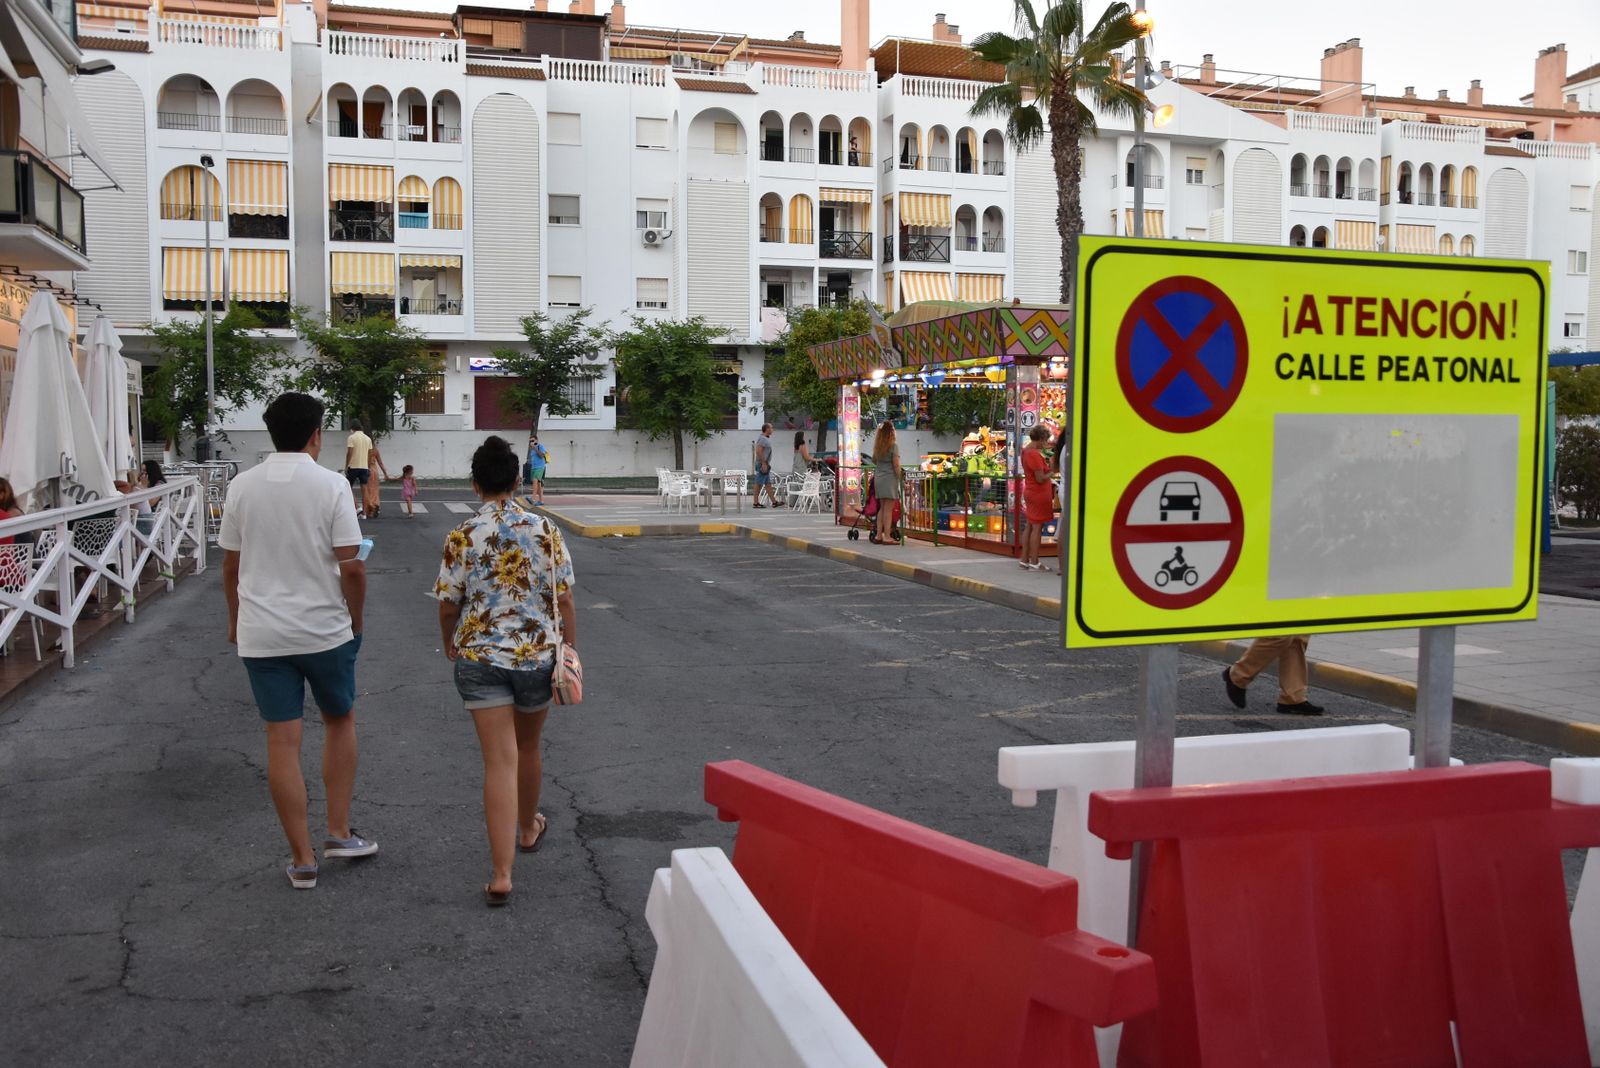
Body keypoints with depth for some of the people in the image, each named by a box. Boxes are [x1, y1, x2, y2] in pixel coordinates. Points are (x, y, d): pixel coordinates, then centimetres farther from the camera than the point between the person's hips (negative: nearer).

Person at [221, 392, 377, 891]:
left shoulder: (242, 486, 0)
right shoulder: (330, 484, -10)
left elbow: (231, 566, 6)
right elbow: (352, 567, -11)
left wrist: (236, 620, 21)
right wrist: (355, 621, 4)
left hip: (261, 636, 2)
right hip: (325, 630, -2)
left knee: (282, 742, 5)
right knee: (340, 722, 20)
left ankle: (302, 859, 11)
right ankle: (339, 832, 20)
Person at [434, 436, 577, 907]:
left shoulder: (463, 536, -8)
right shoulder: (545, 530, -4)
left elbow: (447, 604, -3)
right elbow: (565, 600, -3)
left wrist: (450, 642, 17)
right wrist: (571, 654, 7)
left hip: (480, 657, -2)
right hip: (538, 655, 2)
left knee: (500, 761, -3)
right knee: (528, 747, 23)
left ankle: (501, 874, -8)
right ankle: (529, 828, 45)